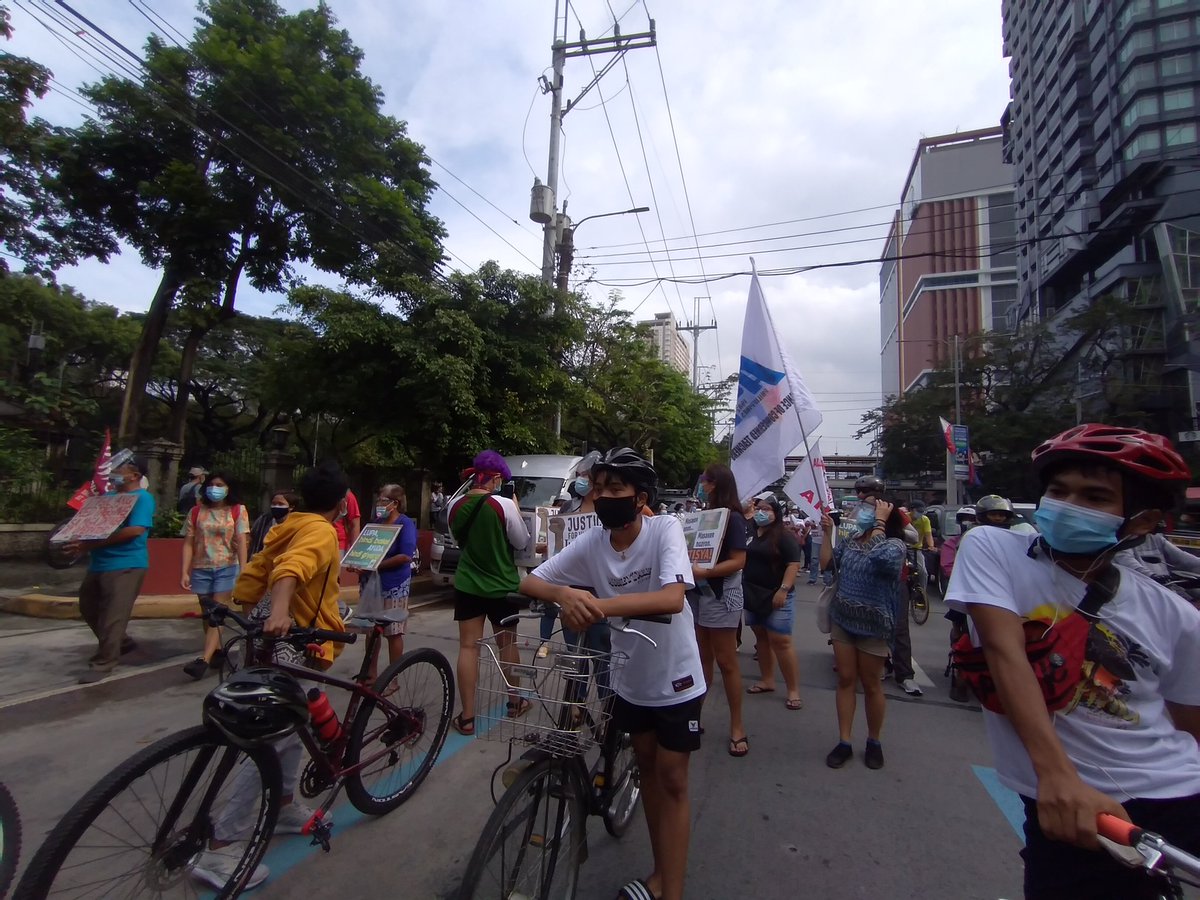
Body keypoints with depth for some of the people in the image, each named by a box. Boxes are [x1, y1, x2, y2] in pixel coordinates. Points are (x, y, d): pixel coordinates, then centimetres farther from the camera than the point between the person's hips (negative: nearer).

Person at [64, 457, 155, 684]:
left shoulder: (142, 498, -12)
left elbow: (136, 530, -24)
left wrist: (92, 544, -23)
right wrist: (82, 540, -4)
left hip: (126, 566, -10)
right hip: (99, 564, 10)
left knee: (112, 616, -5)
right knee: (88, 608, 20)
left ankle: (102, 664, 7)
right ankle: (121, 642, 35)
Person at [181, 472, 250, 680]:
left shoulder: (238, 510, -2)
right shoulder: (196, 512, 6)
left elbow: (242, 542, -8)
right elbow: (188, 543, 4)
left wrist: (243, 571, -15)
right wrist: (185, 572, -3)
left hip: (227, 568, -4)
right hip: (201, 569, 4)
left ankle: (203, 660, -14)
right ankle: (217, 651, 26)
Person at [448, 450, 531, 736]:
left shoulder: (455, 506, -2)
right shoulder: (503, 504, -18)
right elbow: (521, 542, -7)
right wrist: (515, 510, 2)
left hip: (467, 585, 3)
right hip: (501, 586, -3)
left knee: (468, 647, 7)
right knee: (507, 645, 15)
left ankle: (467, 717, 10)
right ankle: (515, 702, 32)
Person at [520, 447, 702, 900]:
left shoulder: (665, 529, -24)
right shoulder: (590, 542, -13)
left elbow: (672, 598, -38)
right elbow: (529, 581, -14)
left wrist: (600, 604, -48)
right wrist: (564, 594, -36)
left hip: (675, 679, -4)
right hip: (630, 677, 5)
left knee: (671, 780, 7)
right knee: (647, 767, 20)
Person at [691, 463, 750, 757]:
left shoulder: (733, 517, -12)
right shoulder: (705, 514, 8)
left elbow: (738, 561, -18)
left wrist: (705, 572, -27)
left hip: (721, 597, -7)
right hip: (699, 594, 7)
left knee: (726, 662, 3)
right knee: (702, 660, 15)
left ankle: (737, 726, 15)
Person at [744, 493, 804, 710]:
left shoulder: (784, 536, -9)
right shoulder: (749, 533, 8)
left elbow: (793, 565, -14)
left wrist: (783, 590, -22)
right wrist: (741, 587, 11)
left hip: (776, 596, -6)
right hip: (752, 594, 6)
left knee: (781, 641, -7)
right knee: (761, 637, 14)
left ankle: (793, 690, 3)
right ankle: (767, 680, 26)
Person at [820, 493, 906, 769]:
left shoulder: (894, 544, -12)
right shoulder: (850, 541, 6)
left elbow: (879, 558, -35)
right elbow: (826, 564, 7)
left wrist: (879, 522, -26)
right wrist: (828, 533, 2)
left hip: (873, 623, -5)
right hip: (842, 618, 5)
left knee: (871, 685, 10)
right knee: (846, 680, 9)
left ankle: (874, 742, 30)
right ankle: (844, 742, 18)